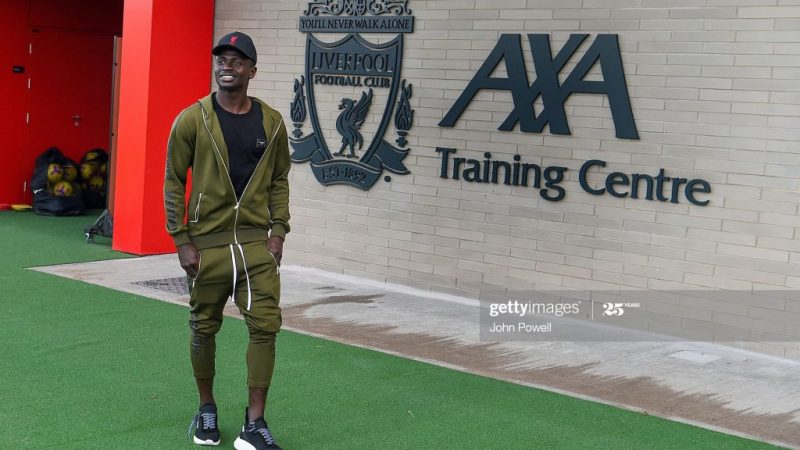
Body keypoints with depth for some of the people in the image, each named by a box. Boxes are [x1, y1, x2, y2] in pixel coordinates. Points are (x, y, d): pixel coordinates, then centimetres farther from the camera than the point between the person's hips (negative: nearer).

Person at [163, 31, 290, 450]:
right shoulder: (192, 119, -4)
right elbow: (173, 181, -1)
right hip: (206, 242, -1)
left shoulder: (271, 122, 4)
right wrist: (181, 240, -7)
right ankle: (206, 410, 30)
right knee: (204, 329, 10)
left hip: (256, 242, 2)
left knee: (265, 327, -5)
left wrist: (278, 231, 1)